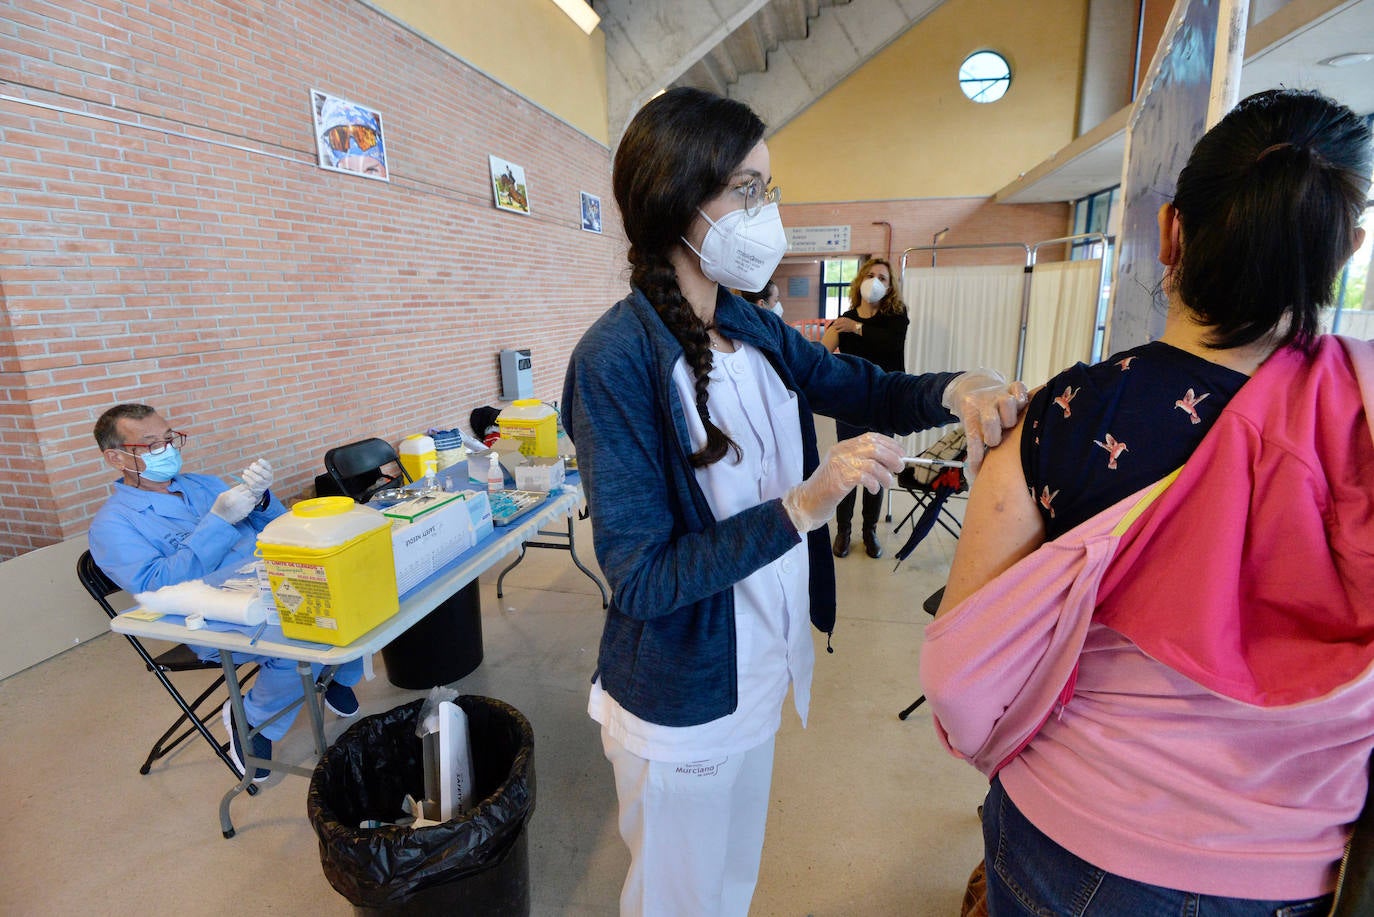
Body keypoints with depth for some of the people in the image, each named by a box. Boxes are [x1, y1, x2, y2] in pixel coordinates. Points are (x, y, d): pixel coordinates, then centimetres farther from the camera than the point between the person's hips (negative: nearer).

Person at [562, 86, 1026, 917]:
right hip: (682, 703, -6)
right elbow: (642, 578, -25)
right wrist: (803, 506, -33)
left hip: (762, 670, 7)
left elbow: (863, 389, 6)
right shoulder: (617, 359, -24)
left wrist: (956, 390, -15)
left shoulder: (752, 330, -2)